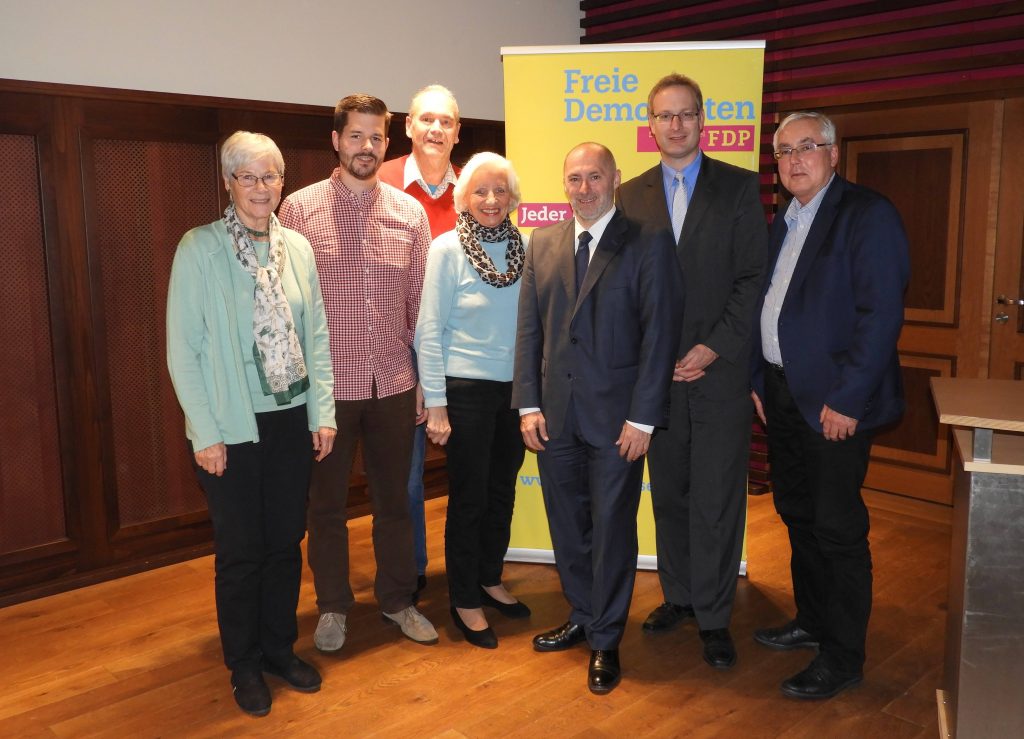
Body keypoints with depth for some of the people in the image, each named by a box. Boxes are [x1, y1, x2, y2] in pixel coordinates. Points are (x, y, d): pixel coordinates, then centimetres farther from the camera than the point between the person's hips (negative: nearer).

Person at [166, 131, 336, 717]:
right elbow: (182, 349, -8)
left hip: (293, 420, 4)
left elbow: (317, 335, 8)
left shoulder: (298, 247, 4)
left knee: (286, 542, 13)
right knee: (241, 550, 8)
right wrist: (206, 433, -10)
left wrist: (323, 412, 4)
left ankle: (280, 647, 33)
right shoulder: (199, 248, -8)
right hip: (234, 426, -4)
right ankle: (245, 664, 28)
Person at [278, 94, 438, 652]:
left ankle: (397, 599, 32)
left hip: (393, 382, 2)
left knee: (393, 498, 14)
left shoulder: (409, 212, 4)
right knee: (327, 502, 12)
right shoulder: (300, 208, -3)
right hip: (327, 384, -2)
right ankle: (333, 606, 31)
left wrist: (427, 376, 6)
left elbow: (421, 299, 7)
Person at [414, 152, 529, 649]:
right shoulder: (447, 249, -8)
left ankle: (490, 581, 35)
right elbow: (428, 330, -9)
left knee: (502, 492, 15)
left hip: (515, 388, 4)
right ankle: (465, 602, 22)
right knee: (469, 498, 5)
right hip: (467, 389, -4)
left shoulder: (522, 246, 3)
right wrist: (435, 403, -12)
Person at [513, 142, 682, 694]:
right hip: (555, 416, 4)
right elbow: (528, 330, 8)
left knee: (612, 529, 6)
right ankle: (581, 617, 35)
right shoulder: (542, 245, 8)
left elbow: (659, 336, -8)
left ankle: (605, 641, 23)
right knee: (568, 526, 15)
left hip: (617, 418, -4)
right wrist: (528, 404, 2)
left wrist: (643, 418, -12)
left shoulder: (646, 247, -5)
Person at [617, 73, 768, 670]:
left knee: (717, 497, 1)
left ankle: (714, 616, 15)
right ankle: (679, 595, 28)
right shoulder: (630, 195, 9)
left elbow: (755, 277, -3)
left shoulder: (740, 187, 2)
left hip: (721, 369, -2)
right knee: (668, 492, 12)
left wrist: (715, 347, -11)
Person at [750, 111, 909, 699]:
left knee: (838, 528, 0)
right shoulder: (782, 224, 14)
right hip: (783, 395, 8)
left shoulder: (868, 214, -10)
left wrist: (847, 399, -20)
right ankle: (812, 623, 35)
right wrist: (757, 379, 10)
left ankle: (842, 659, 14)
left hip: (836, 402, -8)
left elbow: (882, 313, -17)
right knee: (799, 516, 17)